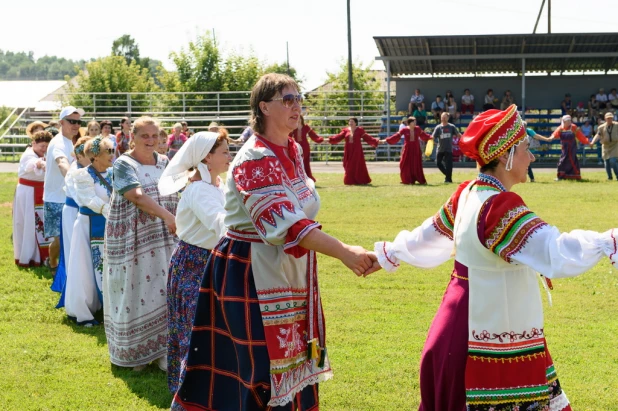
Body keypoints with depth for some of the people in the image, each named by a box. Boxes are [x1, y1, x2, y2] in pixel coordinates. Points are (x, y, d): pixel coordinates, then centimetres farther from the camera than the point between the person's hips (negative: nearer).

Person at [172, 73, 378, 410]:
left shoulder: (292, 151, 8)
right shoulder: (255, 160, -20)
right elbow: (285, 224, -30)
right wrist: (344, 253, -36)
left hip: (283, 272, 9)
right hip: (251, 273, -9)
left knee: (290, 362, 14)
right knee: (266, 367, -3)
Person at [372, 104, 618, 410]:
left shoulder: (467, 194, 5)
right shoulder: (500, 207, -24)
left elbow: (429, 235, 21)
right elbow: (556, 252, -36)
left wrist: (390, 254, 38)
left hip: (465, 329, 10)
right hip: (493, 345, -10)